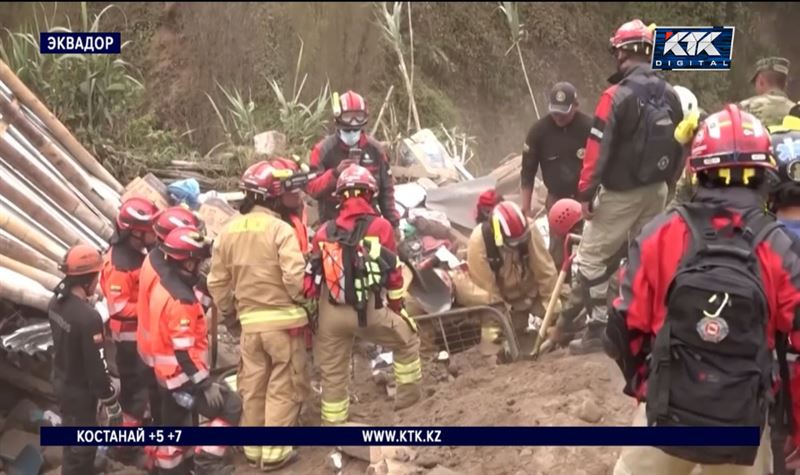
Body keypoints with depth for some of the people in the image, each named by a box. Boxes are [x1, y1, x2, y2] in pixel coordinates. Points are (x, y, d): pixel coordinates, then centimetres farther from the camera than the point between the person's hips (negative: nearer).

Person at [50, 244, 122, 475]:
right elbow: (97, 367, -26)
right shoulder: (88, 317, -33)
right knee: (81, 446, 10)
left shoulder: (56, 302, -6)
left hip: (61, 380, 9)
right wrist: (112, 404, -16)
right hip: (79, 389, -9)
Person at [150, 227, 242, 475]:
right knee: (230, 406, -6)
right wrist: (205, 385, -24)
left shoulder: (163, 286, 5)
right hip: (182, 375, -10)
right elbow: (184, 351, -27)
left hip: (167, 373, 10)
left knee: (174, 425, 21)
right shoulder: (180, 300, -26)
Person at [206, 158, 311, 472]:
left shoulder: (228, 232, 4)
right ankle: (274, 452, 11)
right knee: (283, 387, 7)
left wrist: (228, 311, 23)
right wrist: (306, 302, -2)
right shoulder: (281, 230, -15)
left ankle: (253, 448, 28)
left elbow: (218, 282, 9)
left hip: (249, 322, 5)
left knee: (252, 386, 17)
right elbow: (296, 279, -21)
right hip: (284, 320, -5)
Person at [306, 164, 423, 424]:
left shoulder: (324, 232, 6)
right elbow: (394, 273, 1)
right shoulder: (380, 226, -2)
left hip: (331, 314, 3)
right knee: (407, 338, 24)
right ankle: (409, 392, 29)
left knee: (333, 376, 13)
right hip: (370, 310, -3)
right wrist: (397, 307, 14)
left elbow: (312, 278, 8)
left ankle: (333, 423, 22)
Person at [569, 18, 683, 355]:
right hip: (657, 191, 7)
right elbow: (680, 145, 10)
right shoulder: (670, 95, 4)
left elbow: (598, 149, -19)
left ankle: (598, 329, 4)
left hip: (620, 193, -7)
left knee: (590, 259, 3)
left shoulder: (617, 95, -17)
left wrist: (586, 192, -13)